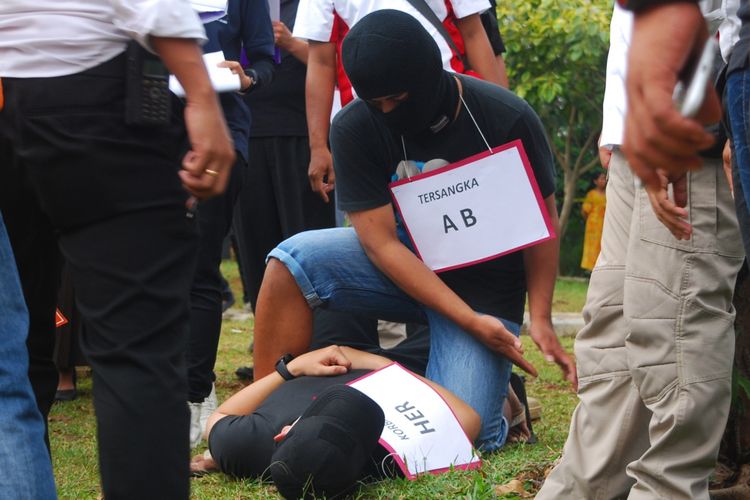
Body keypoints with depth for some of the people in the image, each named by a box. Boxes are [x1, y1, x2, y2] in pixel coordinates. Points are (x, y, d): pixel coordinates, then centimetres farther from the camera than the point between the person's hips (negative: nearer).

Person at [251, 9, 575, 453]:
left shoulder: (509, 119, -18)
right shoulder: (355, 127, -15)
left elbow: (542, 220, -5)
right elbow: (380, 241, -17)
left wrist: (540, 318, -14)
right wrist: (470, 321, -24)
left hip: (486, 288, -2)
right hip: (405, 270, 2)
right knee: (293, 259, -26)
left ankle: (502, 396, 17)